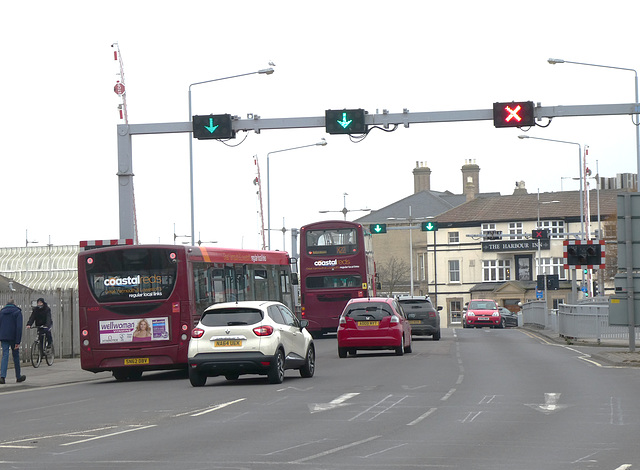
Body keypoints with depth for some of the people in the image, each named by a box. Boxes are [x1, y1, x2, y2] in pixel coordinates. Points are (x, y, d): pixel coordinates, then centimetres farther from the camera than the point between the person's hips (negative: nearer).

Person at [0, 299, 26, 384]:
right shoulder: (17, 312, -3)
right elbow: (19, 327, -11)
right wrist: (18, 342, -13)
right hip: (13, 338, -3)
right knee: (16, 356, 11)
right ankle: (18, 376, 22)